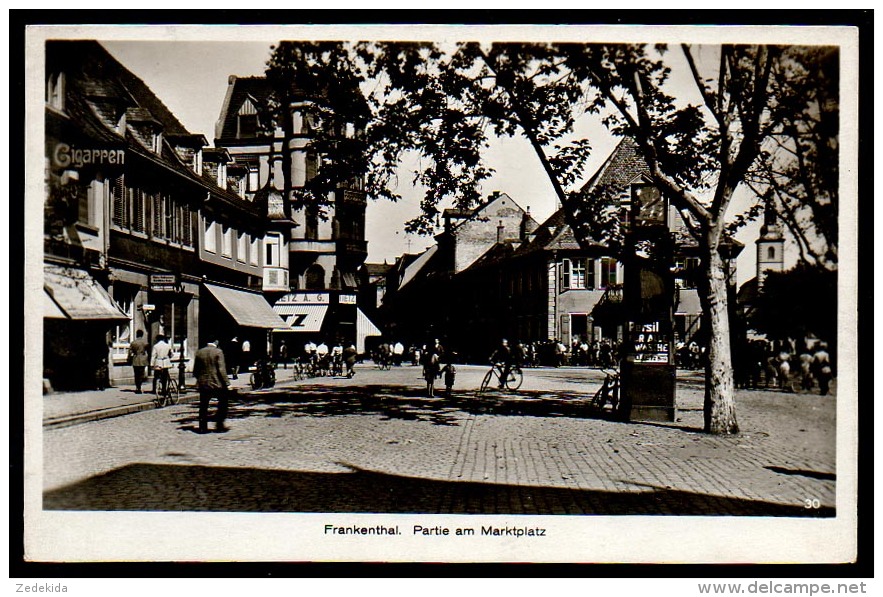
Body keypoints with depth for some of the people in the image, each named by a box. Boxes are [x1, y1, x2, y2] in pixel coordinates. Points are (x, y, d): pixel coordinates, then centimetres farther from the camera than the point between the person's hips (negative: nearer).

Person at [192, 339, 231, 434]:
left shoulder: (199, 352, 4)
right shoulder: (218, 352, -10)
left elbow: (195, 370, 9)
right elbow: (221, 369, -15)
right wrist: (227, 383, -11)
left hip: (203, 383, 4)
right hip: (217, 383, -4)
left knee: (203, 406, 11)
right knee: (223, 404, 10)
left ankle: (203, 427, 10)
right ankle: (219, 426, 7)